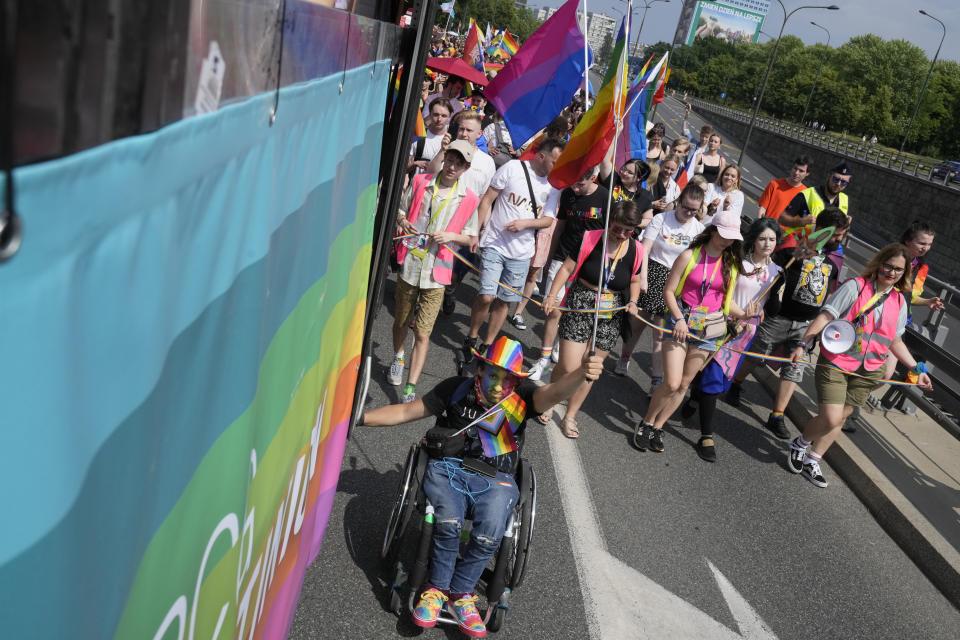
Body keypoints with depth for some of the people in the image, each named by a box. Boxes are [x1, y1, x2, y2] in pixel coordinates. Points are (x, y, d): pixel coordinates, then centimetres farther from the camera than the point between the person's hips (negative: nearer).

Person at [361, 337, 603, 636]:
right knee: (448, 522, -31)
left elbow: (554, 392, -18)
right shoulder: (456, 389, 6)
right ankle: (437, 587, -5)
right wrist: (359, 418, 2)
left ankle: (458, 592, -3)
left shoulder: (522, 397, 3)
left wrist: (582, 373, -41)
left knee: (489, 536, -28)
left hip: (495, 479, 0)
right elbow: (406, 412, 10)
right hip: (448, 468, 0)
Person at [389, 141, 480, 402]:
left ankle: (410, 390, 1)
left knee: (422, 334, -4)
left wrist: (451, 236, -13)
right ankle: (397, 360, 48)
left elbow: (471, 238, 6)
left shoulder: (468, 199, -1)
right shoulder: (421, 182, 1)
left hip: (436, 273, -2)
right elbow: (400, 209, 13)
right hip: (409, 266, 2)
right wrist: (402, 220, -9)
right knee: (401, 321, 18)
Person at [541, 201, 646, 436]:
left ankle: (570, 416, 26)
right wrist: (552, 295, -12)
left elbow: (635, 280, 15)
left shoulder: (636, 250, 0)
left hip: (611, 315, 3)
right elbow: (567, 268, -3)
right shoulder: (589, 239, -9)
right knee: (568, 367, -6)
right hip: (579, 307, -3)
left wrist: (632, 301, -4)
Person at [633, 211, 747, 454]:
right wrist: (679, 319, -16)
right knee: (672, 383, -12)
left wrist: (744, 315, -5)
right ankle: (646, 423, 11)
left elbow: (727, 300, 14)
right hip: (681, 321, -4)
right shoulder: (690, 256, -7)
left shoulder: (731, 264, 6)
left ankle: (657, 428, 21)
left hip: (708, 328, 4)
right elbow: (668, 291, -5)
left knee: (684, 384, 6)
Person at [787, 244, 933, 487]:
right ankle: (799, 444, 18)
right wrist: (803, 344, -22)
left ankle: (812, 462, 25)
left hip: (867, 371, 5)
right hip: (835, 363, -5)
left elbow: (895, 341, 19)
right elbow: (825, 316, -12)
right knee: (831, 419, -12)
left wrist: (917, 368, 14)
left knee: (840, 419, 9)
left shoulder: (899, 302, 8)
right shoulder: (856, 286, -8)